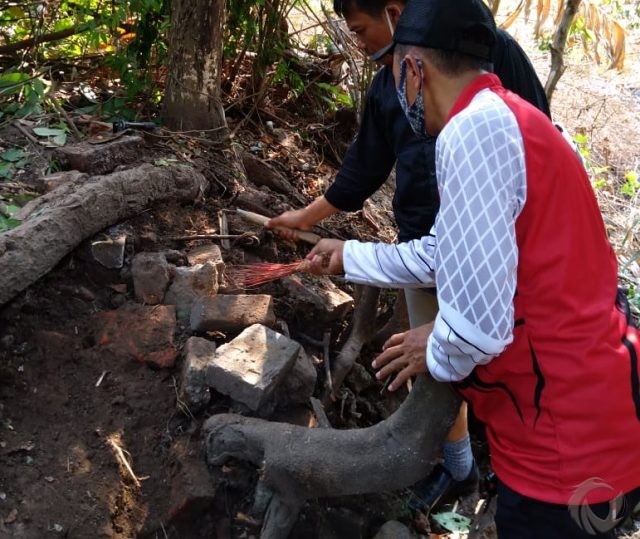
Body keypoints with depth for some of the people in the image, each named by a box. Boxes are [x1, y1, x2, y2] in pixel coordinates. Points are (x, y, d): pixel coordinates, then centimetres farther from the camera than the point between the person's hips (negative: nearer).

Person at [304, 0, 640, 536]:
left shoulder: (474, 130, -23)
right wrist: (349, 256, 29)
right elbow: (440, 254, 19)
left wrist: (436, 357, -8)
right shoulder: (507, 119, 9)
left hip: (569, 444, -8)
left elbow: (477, 324, -29)